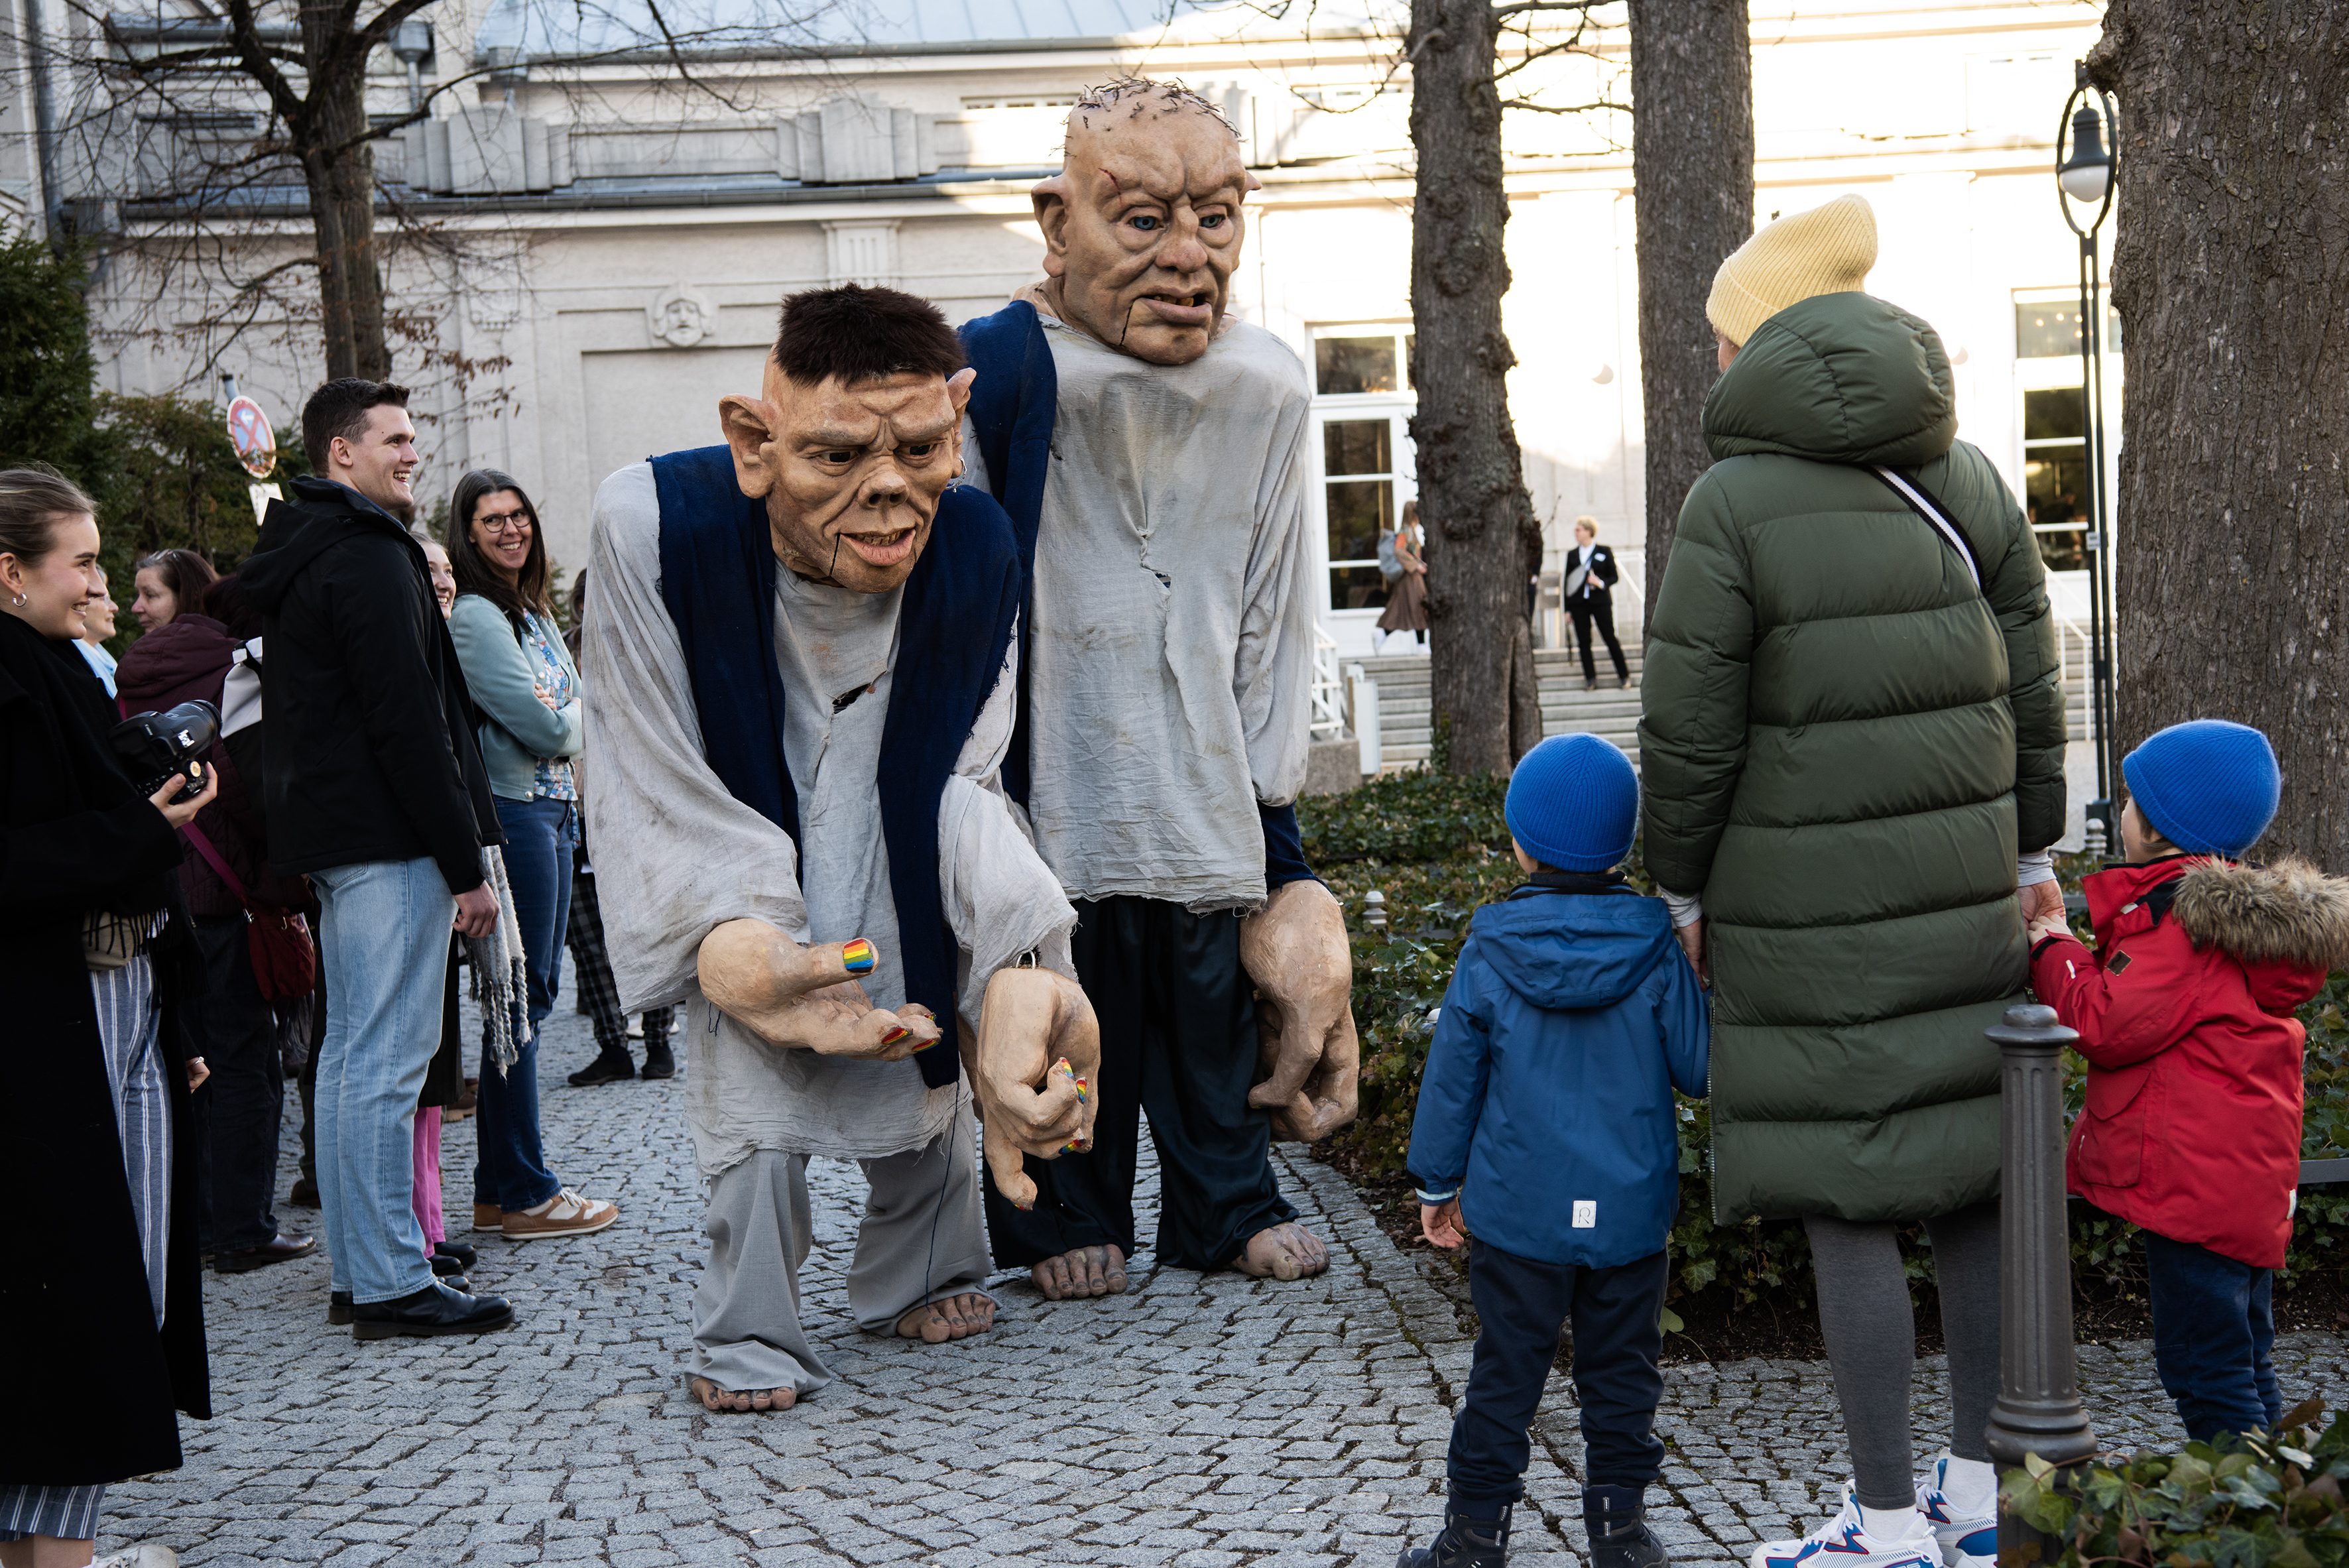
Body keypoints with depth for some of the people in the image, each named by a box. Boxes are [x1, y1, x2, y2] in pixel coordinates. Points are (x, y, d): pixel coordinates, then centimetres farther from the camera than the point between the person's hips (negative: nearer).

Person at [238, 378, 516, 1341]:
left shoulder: (296, 560, 19)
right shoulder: (369, 557, -13)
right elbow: (409, 721, -19)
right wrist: (467, 863, -17)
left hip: (328, 837, 11)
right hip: (388, 839, -11)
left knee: (350, 1052, 13)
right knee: (387, 1062, -8)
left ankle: (354, 1274, 19)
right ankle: (393, 1287, -5)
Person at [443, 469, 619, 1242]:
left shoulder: (534, 611, 18)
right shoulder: (473, 616, -11)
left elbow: (577, 705, 18)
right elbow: (542, 725, -17)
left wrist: (564, 721, -2)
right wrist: (582, 719, 2)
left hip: (550, 810, 10)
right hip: (511, 812, -10)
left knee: (535, 994, 12)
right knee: (520, 998, -6)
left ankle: (505, 1180, 20)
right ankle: (517, 1193, 1)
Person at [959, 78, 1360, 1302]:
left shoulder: (1268, 391, 0)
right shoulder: (993, 375, -15)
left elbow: (1274, 617, 7)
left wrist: (1273, 810, 5)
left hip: (1208, 781, 4)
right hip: (1057, 778, -3)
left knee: (1218, 994, 14)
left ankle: (1227, 1208, 32)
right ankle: (1069, 1219, 29)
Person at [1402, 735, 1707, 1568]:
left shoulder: (1489, 954, -7)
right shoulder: (1657, 949, -7)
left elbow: (1452, 1078, -1)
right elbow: (1698, 1068, -4)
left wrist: (1437, 1183, 10)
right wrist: (1703, 986, 14)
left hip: (1521, 1213, -1)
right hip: (1630, 1210, 1)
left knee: (1506, 1370, 8)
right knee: (1621, 1368, 13)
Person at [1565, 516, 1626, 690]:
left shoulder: (1604, 552, 3)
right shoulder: (1572, 555, 11)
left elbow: (1614, 576, 5)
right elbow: (1568, 582, 11)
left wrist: (1601, 583, -17)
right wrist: (1567, 609, 6)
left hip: (1600, 601, -3)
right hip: (1578, 604, 3)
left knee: (1610, 637, -3)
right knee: (1583, 641, 1)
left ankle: (1624, 676, 8)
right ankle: (1590, 679, 8)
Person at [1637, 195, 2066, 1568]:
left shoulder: (1736, 501, -10)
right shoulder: (1969, 477, 7)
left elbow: (1690, 734, -10)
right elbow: (2033, 690, 11)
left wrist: (1682, 893, 3)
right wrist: (2031, 855, 21)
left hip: (1811, 913, -6)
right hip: (1964, 889, 6)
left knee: (1851, 1207, 1)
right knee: (1972, 1174, 14)